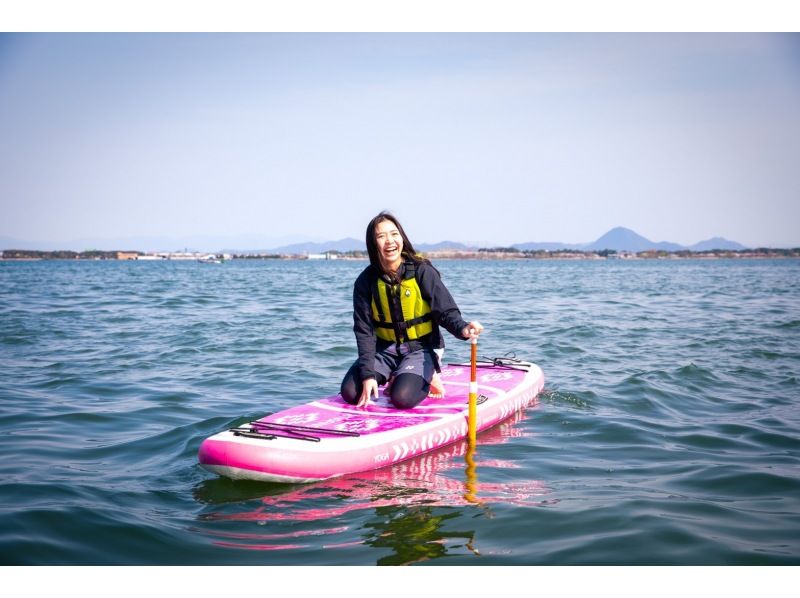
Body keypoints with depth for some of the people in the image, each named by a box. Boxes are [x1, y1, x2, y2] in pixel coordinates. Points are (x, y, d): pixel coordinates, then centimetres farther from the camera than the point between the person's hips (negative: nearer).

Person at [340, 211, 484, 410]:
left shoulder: (422, 272, -13)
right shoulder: (366, 281, -7)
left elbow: (446, 311, -14)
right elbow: (364, 330, -8)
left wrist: (462, 328, -39)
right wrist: (368, 374, -18)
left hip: (420, 347, -3)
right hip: (385, 349, 3)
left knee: (402, 398, -28)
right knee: (350, 392, -15)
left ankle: (425, 378, 6)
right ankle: (389, 377, 12)